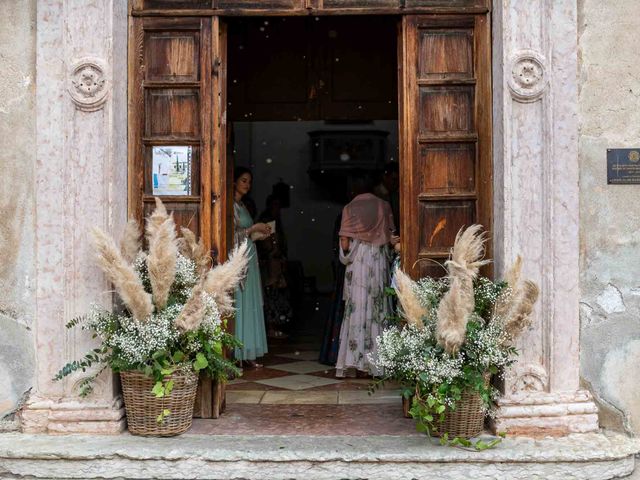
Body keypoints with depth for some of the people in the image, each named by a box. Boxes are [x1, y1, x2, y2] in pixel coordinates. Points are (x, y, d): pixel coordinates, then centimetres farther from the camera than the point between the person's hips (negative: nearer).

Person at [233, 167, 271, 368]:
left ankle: (246, 353, 10)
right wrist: (254, 228, -12)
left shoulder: (241, 205, 18)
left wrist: (260, 231, 8)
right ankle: (235, 353, -4)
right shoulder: (230, 205, -8)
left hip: (248, 259, 9)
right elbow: (231, 235, -15)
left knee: (249, 306, 7)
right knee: (238, 305, -7)